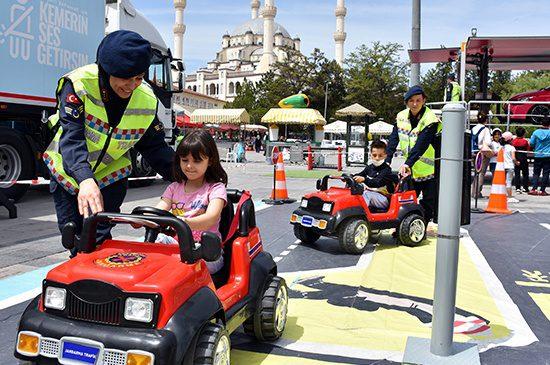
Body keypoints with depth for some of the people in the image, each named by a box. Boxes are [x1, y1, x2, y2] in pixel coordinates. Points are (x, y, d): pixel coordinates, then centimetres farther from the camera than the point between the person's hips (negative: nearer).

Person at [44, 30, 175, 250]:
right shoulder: (78, 84, -25)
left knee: (98, 242, -10)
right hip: (68, 174, 0)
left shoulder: (147, 100, -15)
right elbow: (71, 137, -34)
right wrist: (85, 179, -51)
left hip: (110, 178, 1)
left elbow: (155, 147, -7)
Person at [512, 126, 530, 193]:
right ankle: (525, 188, 6)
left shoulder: (513, 141, -3)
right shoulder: (525, 141, -8)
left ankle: (518, 188, 2)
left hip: (516, 160, 2)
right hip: (524, 159, -2)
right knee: (525, 174, 8)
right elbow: (528, 149, -2)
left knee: (517, 174, 5)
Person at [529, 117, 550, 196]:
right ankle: (542, 190, 4)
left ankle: (534, 189, -2)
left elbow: (531, 143, -2)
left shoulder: (536, 132, -4)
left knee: (536, 173, 8)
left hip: (538, 156, 1)